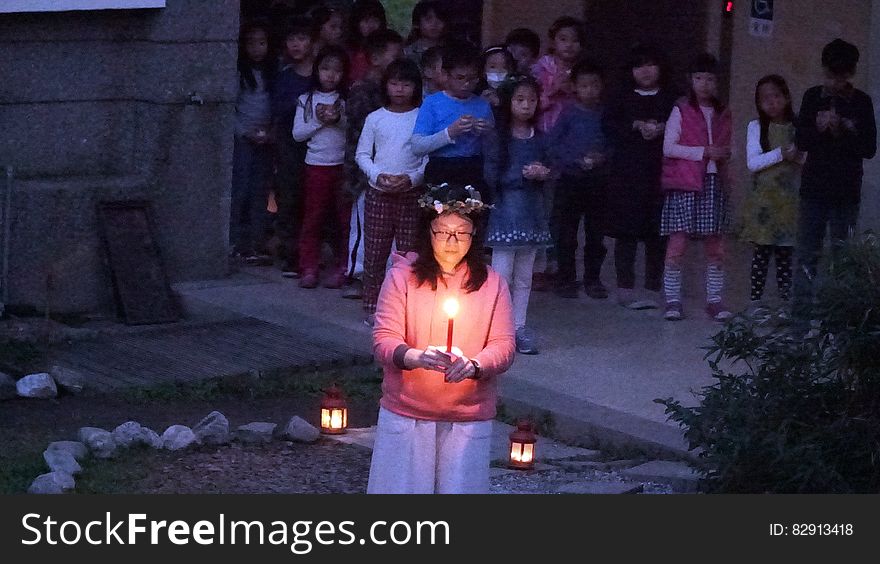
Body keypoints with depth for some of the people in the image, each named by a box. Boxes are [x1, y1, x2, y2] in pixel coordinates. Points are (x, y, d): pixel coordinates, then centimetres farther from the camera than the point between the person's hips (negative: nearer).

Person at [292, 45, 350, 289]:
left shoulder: (348, 100, 4)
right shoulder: (306, 100, 7)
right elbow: (297, 133, 2)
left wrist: (339, 120, -17)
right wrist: (319, 121, -9)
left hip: (343, 165, 0)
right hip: (316, 165, 1)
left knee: (345, 218, 1)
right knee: (312, 218, 1)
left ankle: (341, 269, 8)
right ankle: (309, 270, 5)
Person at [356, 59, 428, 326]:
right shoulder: (375, 118, 6)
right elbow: (362, 154, 8)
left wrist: (412, 178, -14)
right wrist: (377, 175, -9)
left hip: (412, 194, -2)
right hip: (379, 194, 2)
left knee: (410, 252, -1)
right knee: (374, 253, 3)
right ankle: (372, 306, 12)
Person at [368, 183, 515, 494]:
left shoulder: (492, 283, 3)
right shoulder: (402, 276, -2)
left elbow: (503, 347, -2)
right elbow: (383, 340, -7)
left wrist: (473, 365, -24)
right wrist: (415, 357, -29)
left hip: (468, 418, 1)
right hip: (405, 413, -1)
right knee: (401, 488, 1)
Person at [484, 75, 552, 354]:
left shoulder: (539, 140, 10)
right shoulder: (498, 139, -5)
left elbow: (548, 170, 12)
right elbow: (492, 177, -11)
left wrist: (543, 173, -10)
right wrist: (523, 174, -18)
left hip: (532, 212, 5)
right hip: (506, 211, -5)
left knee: (524, 276, 9)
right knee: (502, 274, -5)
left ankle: (519, 327, 15)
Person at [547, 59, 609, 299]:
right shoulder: (569, 114, -1)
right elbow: (553, 144, -4)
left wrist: (602, 157, -14)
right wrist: (577, 160, -14)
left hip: (598, 179, 2)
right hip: (571, 178, -2)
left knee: (596, 232, 6)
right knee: (567, 232, 2)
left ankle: (593, 279, 16)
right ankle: (566, 279, 10)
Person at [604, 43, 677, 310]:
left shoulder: (670, 101, 11)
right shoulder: (623, 99, 12)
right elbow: (610, 126, -2)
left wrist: (661, 129, -15)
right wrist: (637, 126, -13)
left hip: (660, 173, 0)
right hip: (627, 174, 0)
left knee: (657, 233, 0)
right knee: (627, 232, -2)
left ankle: (653, 289, 6)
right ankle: (626, 288, 3)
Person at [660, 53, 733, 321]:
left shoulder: (722, 113, 14)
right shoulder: (681, 110, 0)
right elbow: (669, 148, -7)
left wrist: (725, 154, -3)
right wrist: (704, 152, -13)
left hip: (714, 183, 4)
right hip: (684, 185, -4)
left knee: (715, 246, 4)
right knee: (677, 243, -7)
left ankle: (714, 300, 11)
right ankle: (673, 301, -3)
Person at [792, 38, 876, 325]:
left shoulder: (861, 102, 1)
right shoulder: (813, 97, 5)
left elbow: (869, 149, -3)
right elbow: (801, 141, 3)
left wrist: (843, 131, -17)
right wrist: (819, 128, -16)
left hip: (846, 192, -1)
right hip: (814, 188, 1)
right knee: (808, 253, 1)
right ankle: (801, 311, 4)